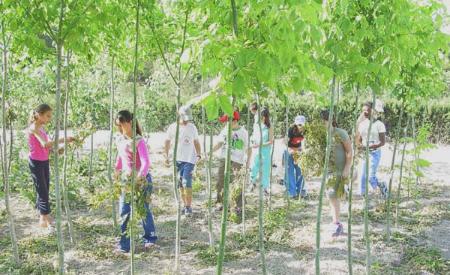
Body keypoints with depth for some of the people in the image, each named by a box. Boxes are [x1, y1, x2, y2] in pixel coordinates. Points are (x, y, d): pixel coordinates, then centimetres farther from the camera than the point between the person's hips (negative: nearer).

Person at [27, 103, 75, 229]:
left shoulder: (41, 128, 10)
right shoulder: (33, 128, -18)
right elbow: (44, 144, -32)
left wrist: (56, 150, -6)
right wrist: (63, 140, -32)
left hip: (44, 162, 8)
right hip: (36, 163, -8)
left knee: (45, 190, 12)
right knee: (42, 190, -4)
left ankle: (43, 217, 22)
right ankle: (45, 219, 2)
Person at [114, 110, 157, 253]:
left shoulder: (139, 141, -17)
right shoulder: (120, 140, 4)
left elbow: (146, 162, -26)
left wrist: (139, 177, -38)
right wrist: (117, 170, 29)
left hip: (141, 179, -6)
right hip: (126, 179, 6)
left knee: (143, 210, 5)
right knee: (124, 212, 5)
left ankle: (150, 238, 22)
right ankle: (124, 245, 13)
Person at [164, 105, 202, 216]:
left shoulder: (192, 127, 3)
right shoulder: (172, 127, 2)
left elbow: (196, 142, 12)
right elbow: (167, 142, 11)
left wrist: (199, 154, 0)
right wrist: (166, 156, 5)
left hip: (189, 159, -2)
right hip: (177, 160, 2)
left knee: (186, 183, -12)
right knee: (180, 184, 6)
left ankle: (188, 207, -6)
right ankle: (185, 205, 18)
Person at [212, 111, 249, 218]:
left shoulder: (243, 132, -7)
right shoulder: (225, 130, 4)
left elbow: (248, 148, -2)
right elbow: (220, 143, 11)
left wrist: (247, 161, -6)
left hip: (237, 161, -4)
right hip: (224, 159, 4)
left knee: (237, 185, -6)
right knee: (221, 182, 7)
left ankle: (237, 207, 5)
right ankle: (220, 203, 21)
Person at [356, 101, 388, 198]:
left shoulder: (379, 124, -7)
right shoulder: (362, 124, 8)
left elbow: (383, 142, -10)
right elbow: (358, 140, 12)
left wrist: (370, 147, -23)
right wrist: (360, 145, -11)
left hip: (374, 153, -5)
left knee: (370, 176, -11)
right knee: (363, 177, 3)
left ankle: (381, 185, 20)